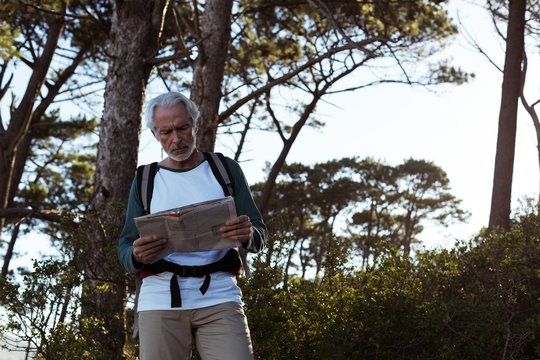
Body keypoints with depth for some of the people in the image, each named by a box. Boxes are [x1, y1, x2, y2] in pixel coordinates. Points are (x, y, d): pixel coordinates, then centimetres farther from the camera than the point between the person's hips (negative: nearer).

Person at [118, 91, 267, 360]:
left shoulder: (226, 169, 10)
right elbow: (125, 252, 9)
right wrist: (137, 255, -16)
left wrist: (248, 235, -17)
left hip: (219, 299, -1)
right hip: (160, 301, 1)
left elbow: (259, 235, 8)